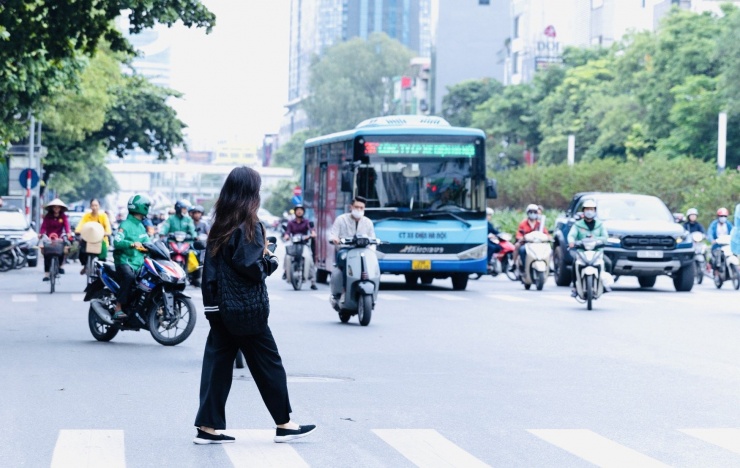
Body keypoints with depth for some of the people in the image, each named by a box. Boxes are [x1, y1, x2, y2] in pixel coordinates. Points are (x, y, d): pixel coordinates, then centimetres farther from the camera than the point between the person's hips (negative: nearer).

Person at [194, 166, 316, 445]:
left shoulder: (219, 226, 7)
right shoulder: (249, 227, -14)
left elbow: (210, 270, 10)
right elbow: (252, 268, -20)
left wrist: (211, 302, 12)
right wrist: (269, 259, -3)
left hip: (221, 308, 7)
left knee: (218, 364, 7)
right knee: (268, 365, 4)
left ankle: (208, 427, 5)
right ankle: (284, 425, 12)